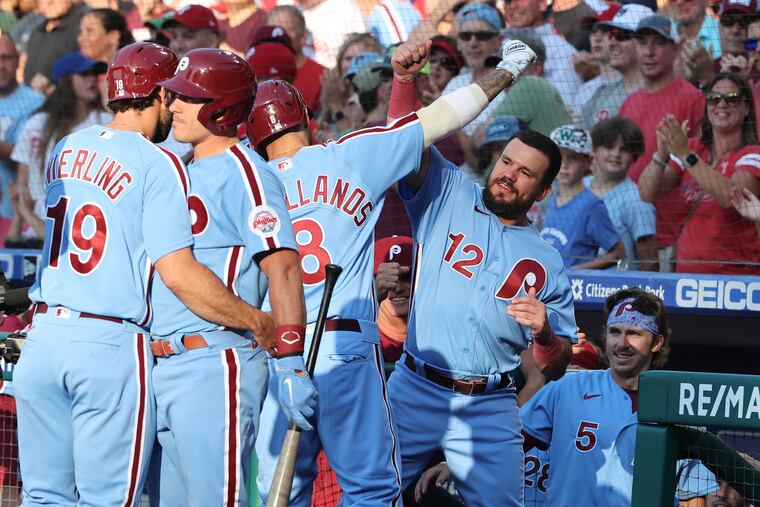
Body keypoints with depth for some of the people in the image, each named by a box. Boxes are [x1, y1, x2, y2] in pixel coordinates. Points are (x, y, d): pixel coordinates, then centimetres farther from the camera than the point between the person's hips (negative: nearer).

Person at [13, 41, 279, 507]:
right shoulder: (158, 164, -7)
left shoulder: (65, 150, 13)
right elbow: (178, 273, -15)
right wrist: (259, 323, -7)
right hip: (110, 346, -6)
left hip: (43, 336, 6)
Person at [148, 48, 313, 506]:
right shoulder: (184, 172, 18)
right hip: (163, 365, 9)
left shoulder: (243, 172, -9)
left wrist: (291, 363, -26)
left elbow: (283, 267, -18)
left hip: (216, 365, -9)